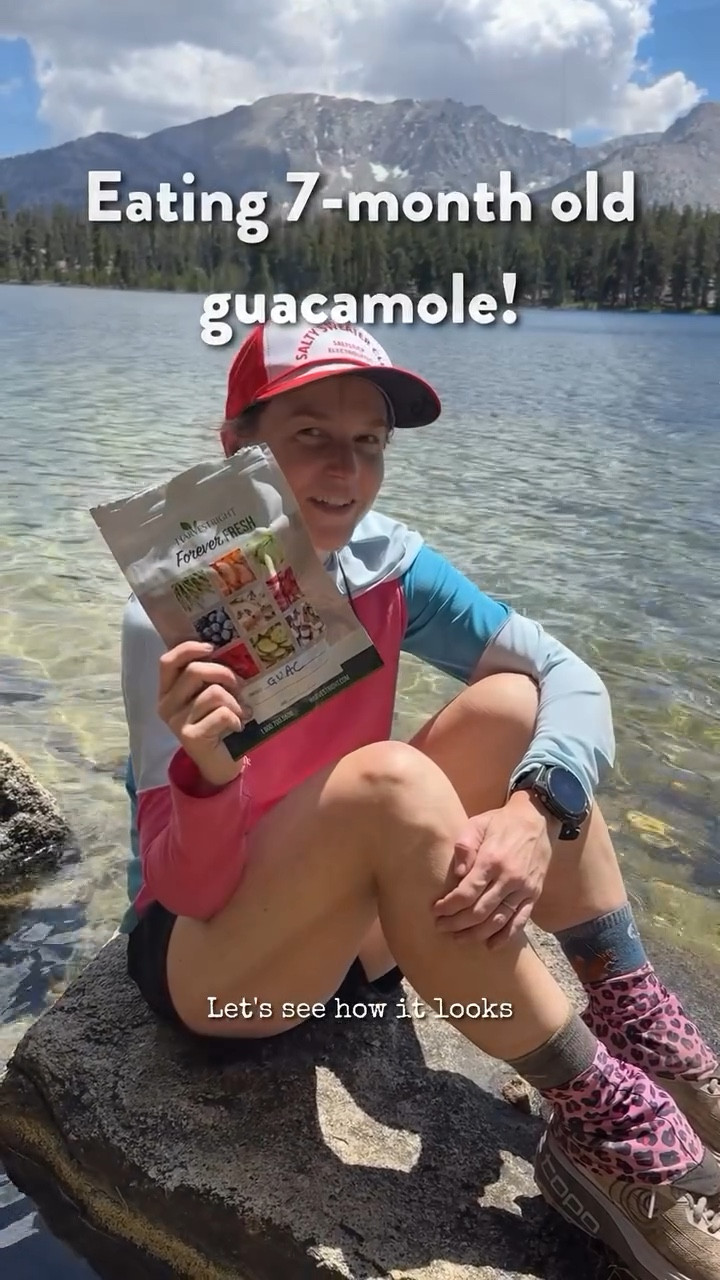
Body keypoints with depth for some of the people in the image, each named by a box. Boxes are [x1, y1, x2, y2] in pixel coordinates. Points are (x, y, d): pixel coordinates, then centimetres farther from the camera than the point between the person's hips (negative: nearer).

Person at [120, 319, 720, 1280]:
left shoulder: (386, 567, -8)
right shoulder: (171, 619, -21)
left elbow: (573, 681, -13)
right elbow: (188, 888, -22)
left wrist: (537, 812, -33)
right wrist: (206, 772, -44)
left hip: (362, 932, 5)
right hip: (207, 963, -5)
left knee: (510, 706, -14)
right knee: (389, 780, -34)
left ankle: (640, 1035, -9)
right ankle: (611, 1133, -21)